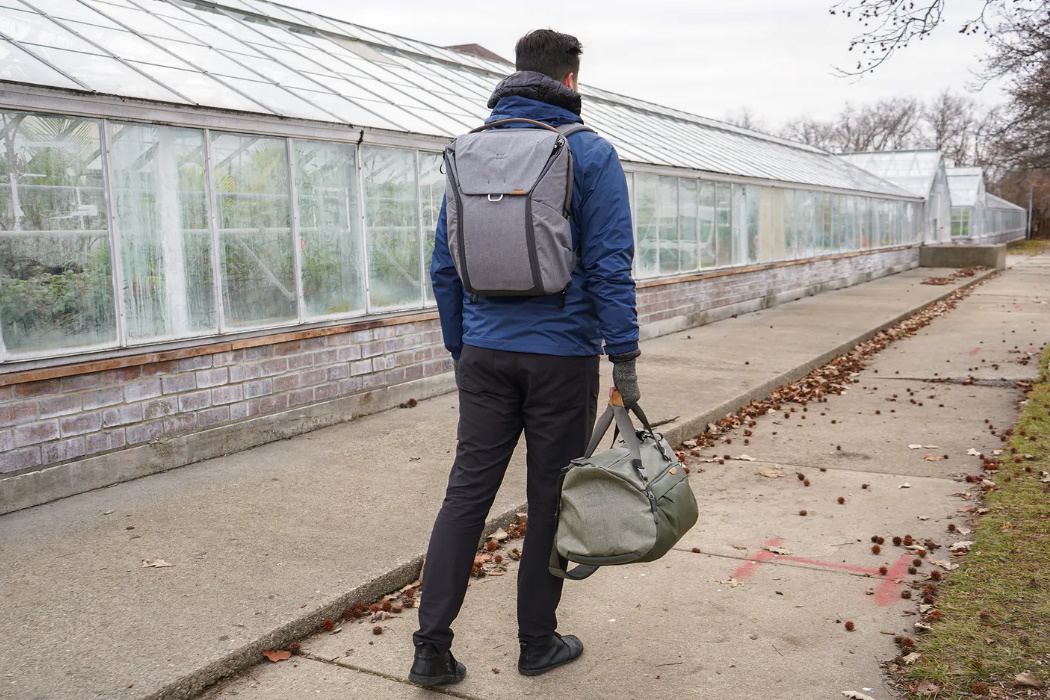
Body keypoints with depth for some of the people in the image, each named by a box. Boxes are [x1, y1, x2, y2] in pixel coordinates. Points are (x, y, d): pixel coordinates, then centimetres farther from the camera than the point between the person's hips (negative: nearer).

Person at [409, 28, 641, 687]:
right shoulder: (591, 153, -4)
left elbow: (444, 264, 11)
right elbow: (609, 265, -10)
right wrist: (625, 358, -6)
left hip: (485, 353, 4)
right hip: (563, 356, -4)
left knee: (467, 491, 8)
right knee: (551, 500, 7)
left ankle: (432, 646, 8)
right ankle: (539, 642, 21)